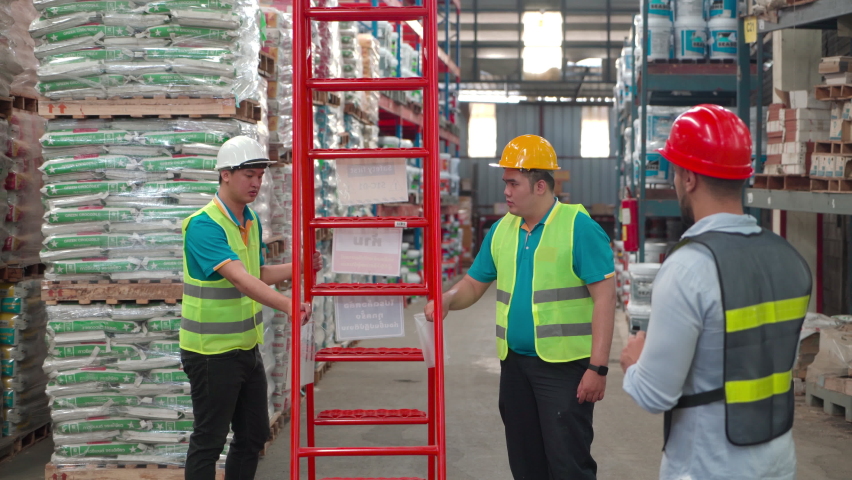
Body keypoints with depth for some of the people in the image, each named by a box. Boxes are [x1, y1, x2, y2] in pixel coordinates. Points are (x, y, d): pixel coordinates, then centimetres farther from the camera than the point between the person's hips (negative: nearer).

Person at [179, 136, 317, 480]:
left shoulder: (252, 222, 8)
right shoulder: (203, 225, -20)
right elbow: (239, 279, -33)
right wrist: (287, 305, -45)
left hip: (247, 347, 8)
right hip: (211, 351, -8)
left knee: (254, 435, 15)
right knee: (209, 439, 2)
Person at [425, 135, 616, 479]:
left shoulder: (579, 227, -10)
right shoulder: (501, 230, 9)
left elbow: (604, 298, -13)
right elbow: (474, 285, 16)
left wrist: (598, 367, -18)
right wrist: (448, 300, -7)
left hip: (564, 365, -6)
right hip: (515, 363, 6)